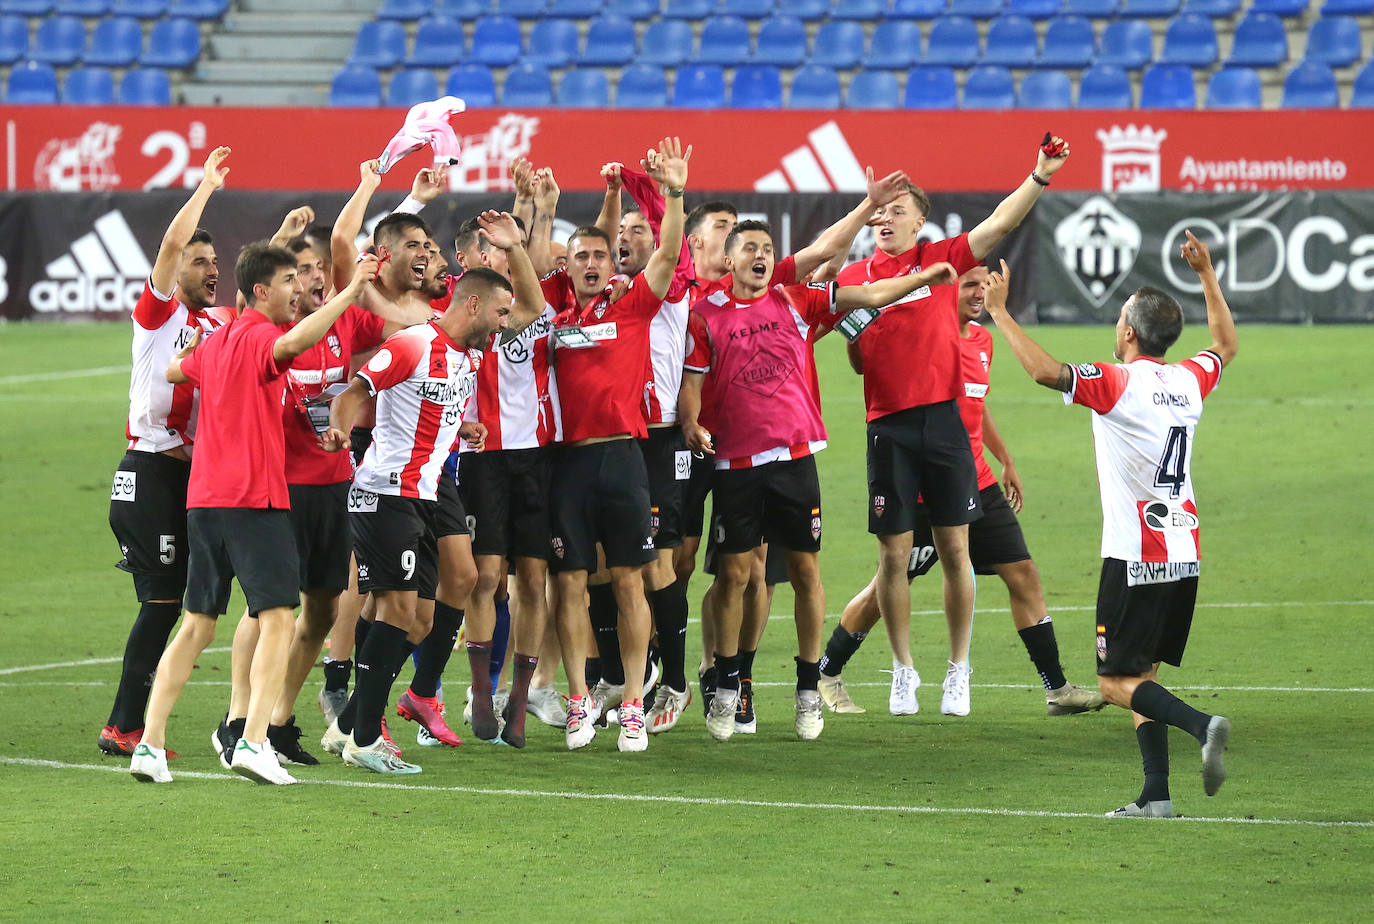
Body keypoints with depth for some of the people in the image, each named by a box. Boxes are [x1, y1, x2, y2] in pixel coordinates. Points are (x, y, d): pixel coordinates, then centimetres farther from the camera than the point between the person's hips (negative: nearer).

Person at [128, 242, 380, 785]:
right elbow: (293, 342, -34)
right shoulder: (257, 337, -9)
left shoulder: (215, 343, 16)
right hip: (253, 497, -8)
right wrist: (349, 292, -35)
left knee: (196, 627, 13)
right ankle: (254, 743, -22)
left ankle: (150, 745, 7)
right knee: (277, 620, -9)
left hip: (203, 500, 8)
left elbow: (174, 370, 37)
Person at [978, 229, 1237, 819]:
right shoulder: (1190, 382, 8)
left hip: (1135, 559, -7)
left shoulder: (1120, 384, -12)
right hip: (1184, 555, 7)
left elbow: (1045, 371, -26)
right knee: (1142, 675, 12)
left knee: (1117, 682, -4)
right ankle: (1156, 795, 3)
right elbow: (1226, 344, 31)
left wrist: (999, 312, -16)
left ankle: (1202, 725, -26)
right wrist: (1206, 275, 36)